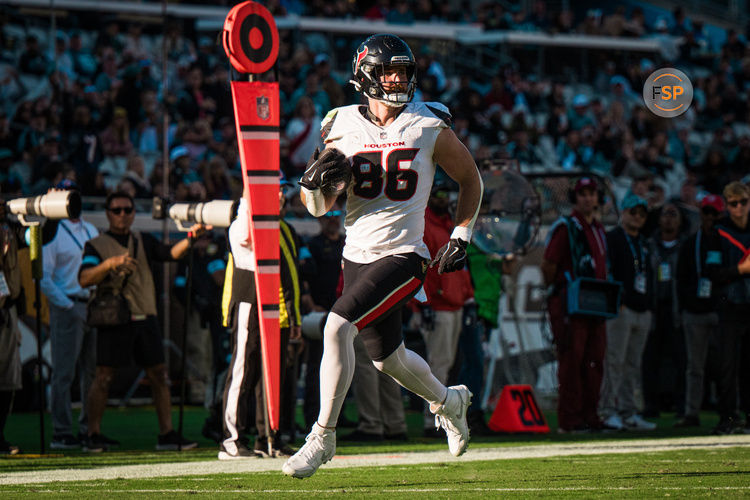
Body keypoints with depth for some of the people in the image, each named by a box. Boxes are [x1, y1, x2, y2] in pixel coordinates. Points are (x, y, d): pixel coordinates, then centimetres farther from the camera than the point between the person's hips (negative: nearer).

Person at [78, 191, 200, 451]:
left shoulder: (143, 241, 17)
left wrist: (191, 237, -14)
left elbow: (170, 253, 2)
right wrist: (110, 263, -23)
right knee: (103, 377, -4)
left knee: (159, 375, 3)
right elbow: (84, 279, -8)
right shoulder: (96, 245, 5)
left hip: (145, 318, 4)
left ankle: (167, 433, 8)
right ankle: (93, 435, 2)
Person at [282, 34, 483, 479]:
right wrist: (317, 182, -14)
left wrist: (461, 237, 5)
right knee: (387, 358, 18)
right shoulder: (343, 129, 2)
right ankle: (449, 400, 48)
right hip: (357, 255, 5)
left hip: (402, 255, -5)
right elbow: (318, 208, 8)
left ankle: (323, 437, -13)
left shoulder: (430, 128, -4)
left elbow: (470, 179, 11)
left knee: (337, 329, -22)